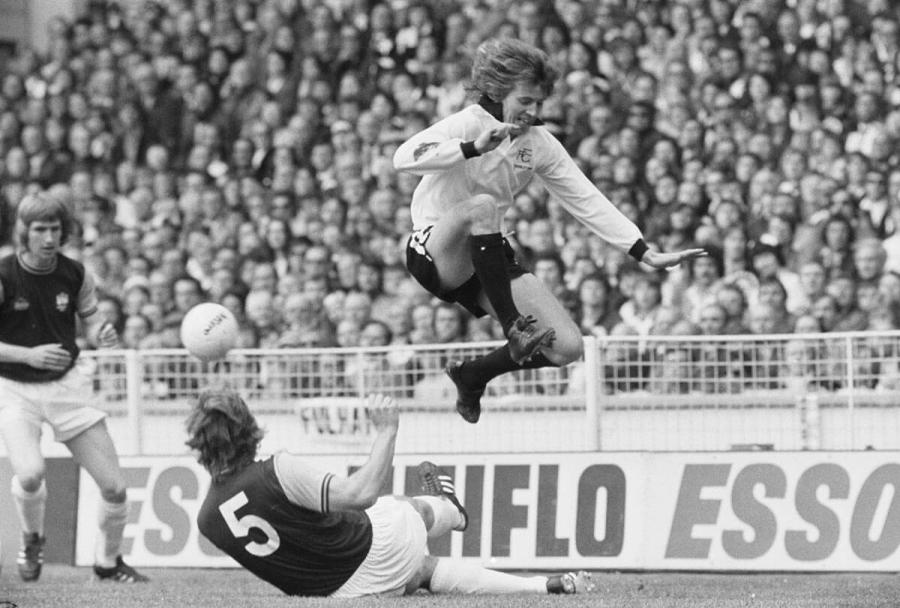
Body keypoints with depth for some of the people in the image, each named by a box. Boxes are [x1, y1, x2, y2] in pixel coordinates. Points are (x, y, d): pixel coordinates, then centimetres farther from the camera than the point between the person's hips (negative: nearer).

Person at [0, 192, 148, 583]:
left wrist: (101, 334, -13)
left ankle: (108, 562, 26)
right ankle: (32, 541, 4)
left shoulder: (75, 275, -4)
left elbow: (89, 319, 10)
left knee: (114, 487, -1)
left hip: (66, 385, 3)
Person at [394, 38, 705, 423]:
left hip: (486, 259, 6)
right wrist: (474, 147, -39)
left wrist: (646, 254, -2)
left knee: (567, 348, -9)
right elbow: (403, 158, -30)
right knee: (481, 205, -39)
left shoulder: (540, 144, 3)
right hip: (434, 255, -6)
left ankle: (473, 376, 17)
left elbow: (587, 200, 4)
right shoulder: (468, 124, -14)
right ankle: (513, 327, -32)